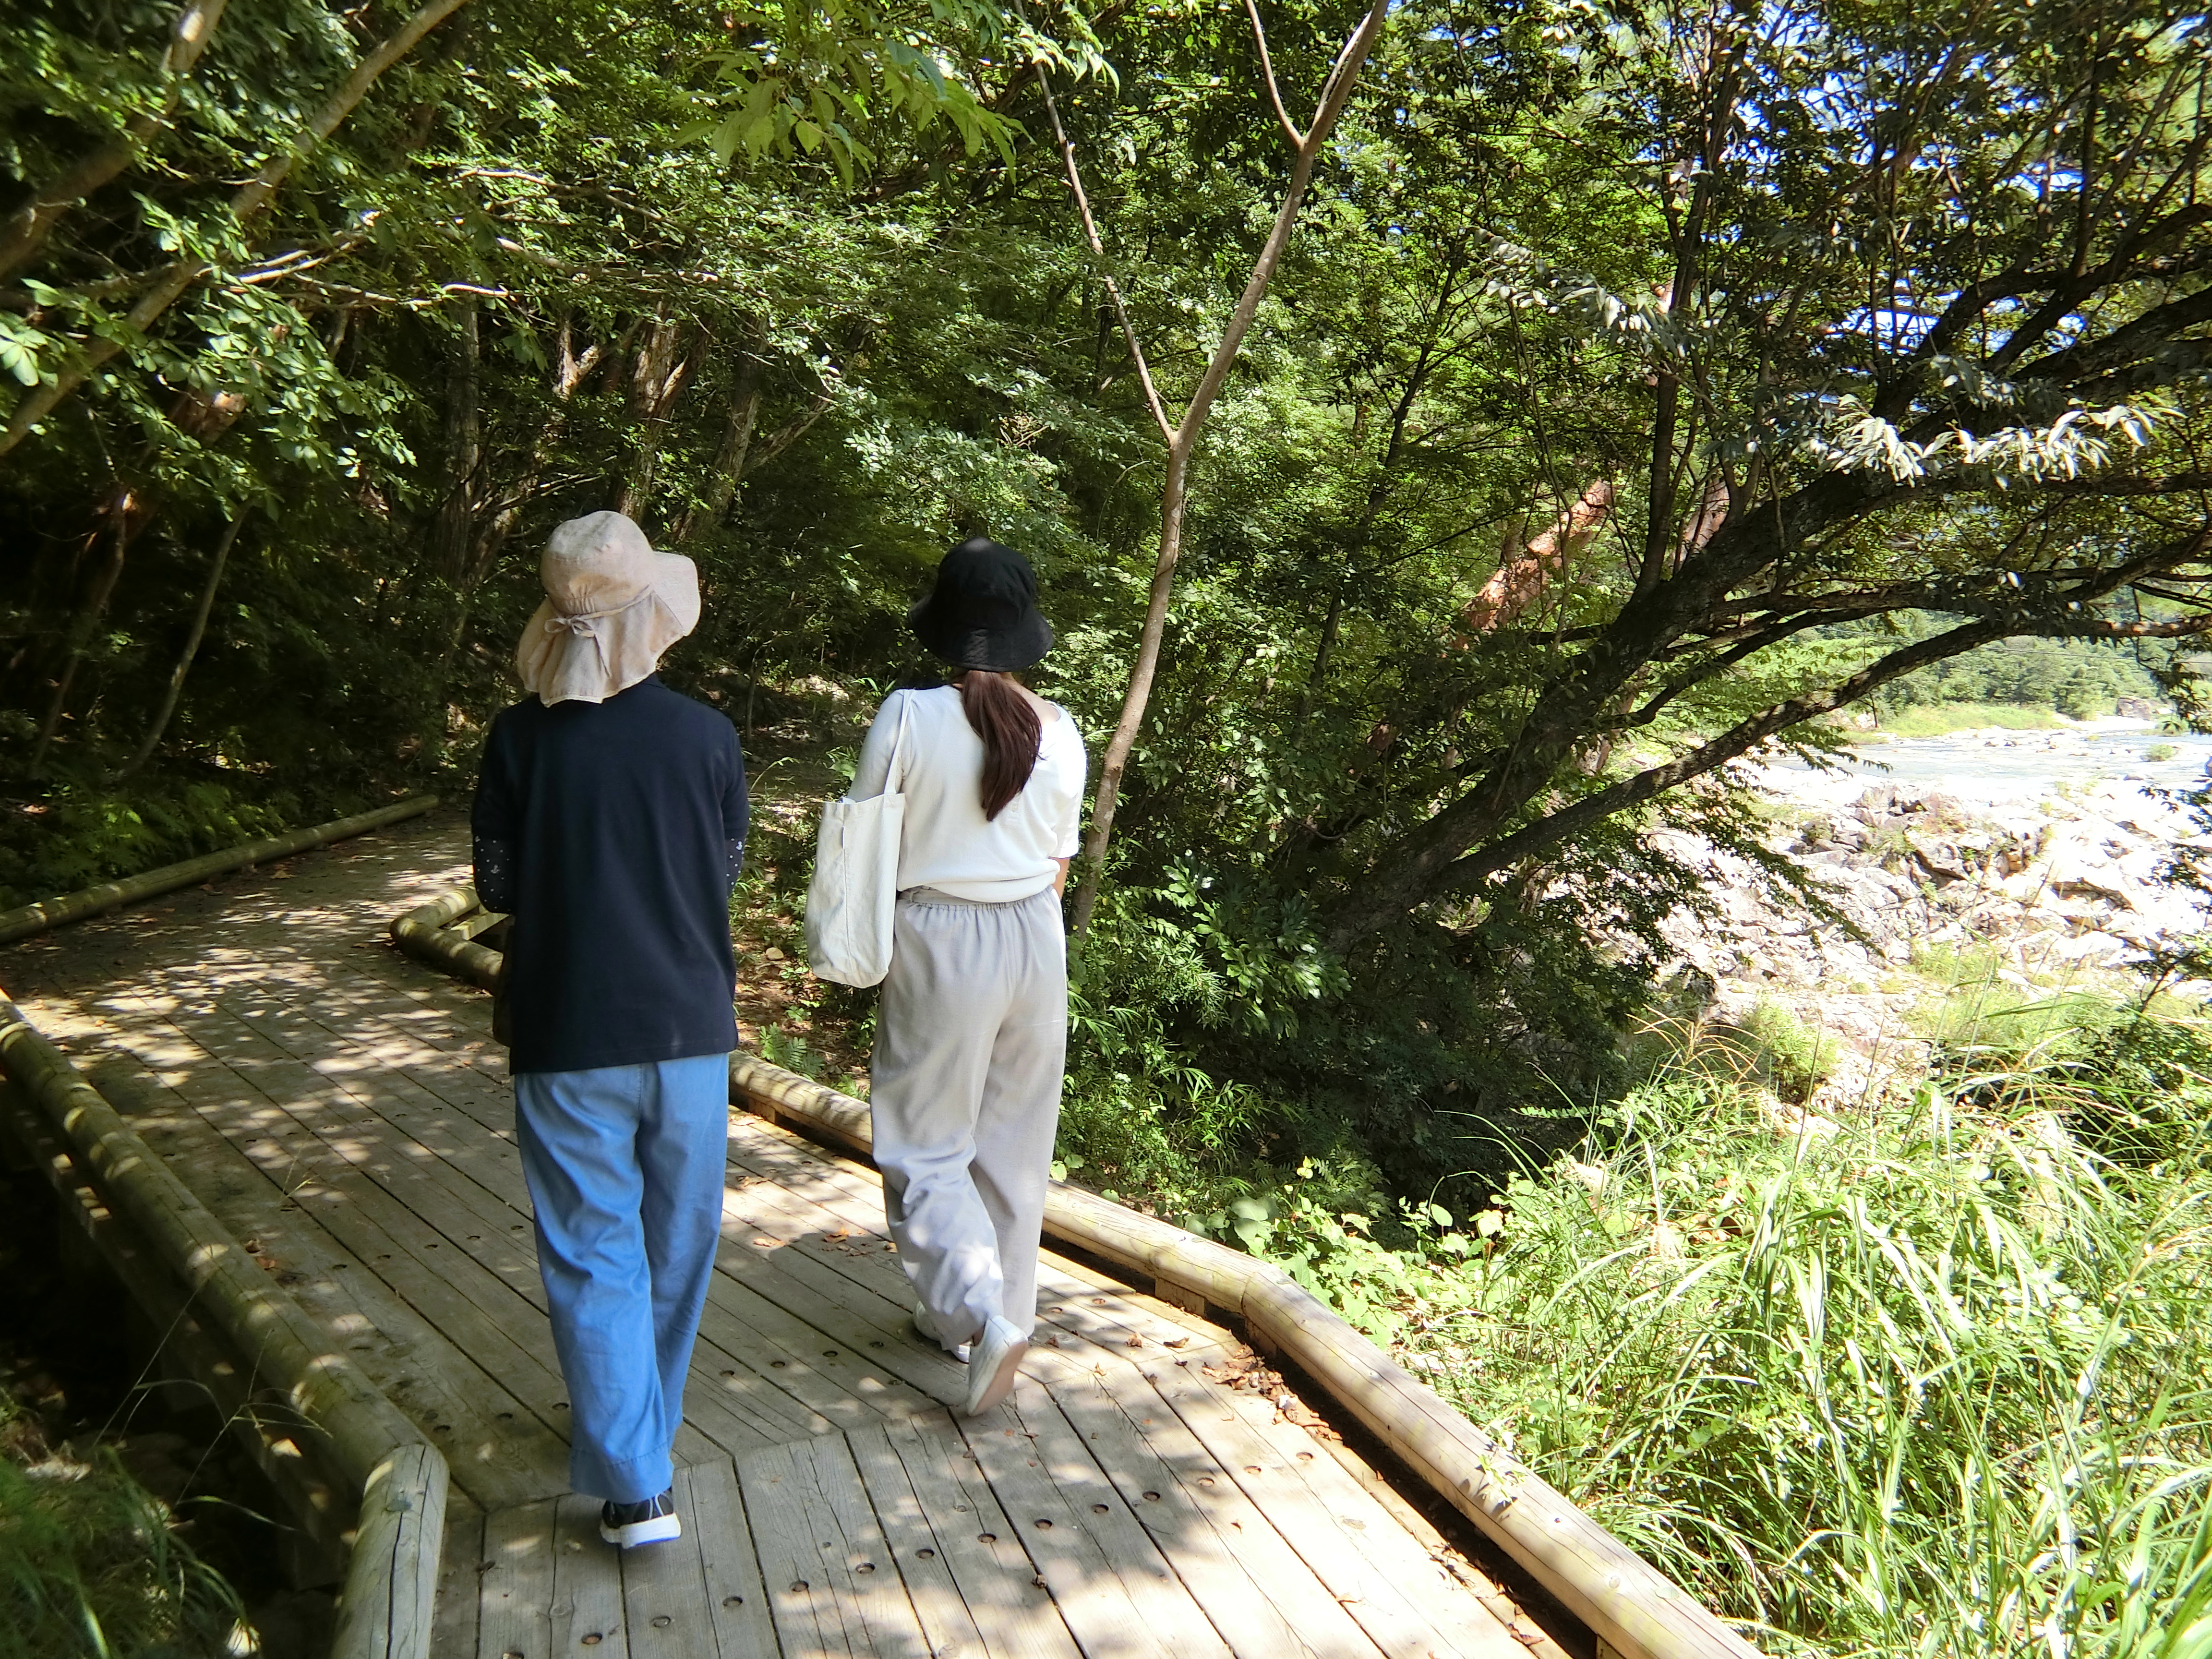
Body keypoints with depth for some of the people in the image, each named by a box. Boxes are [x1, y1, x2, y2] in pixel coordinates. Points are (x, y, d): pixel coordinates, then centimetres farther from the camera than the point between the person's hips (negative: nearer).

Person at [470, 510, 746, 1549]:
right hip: (688, 1027, 1)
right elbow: (727, 872, 4)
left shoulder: (523, 739, -9)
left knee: (593, 1253, 8)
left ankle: (633, 1485, 6)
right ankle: (643, 1424, 38)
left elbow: (498, 887, 0)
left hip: (567, 1037, -1)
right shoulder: (705, 736, -7)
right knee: (677, 1241, 19)